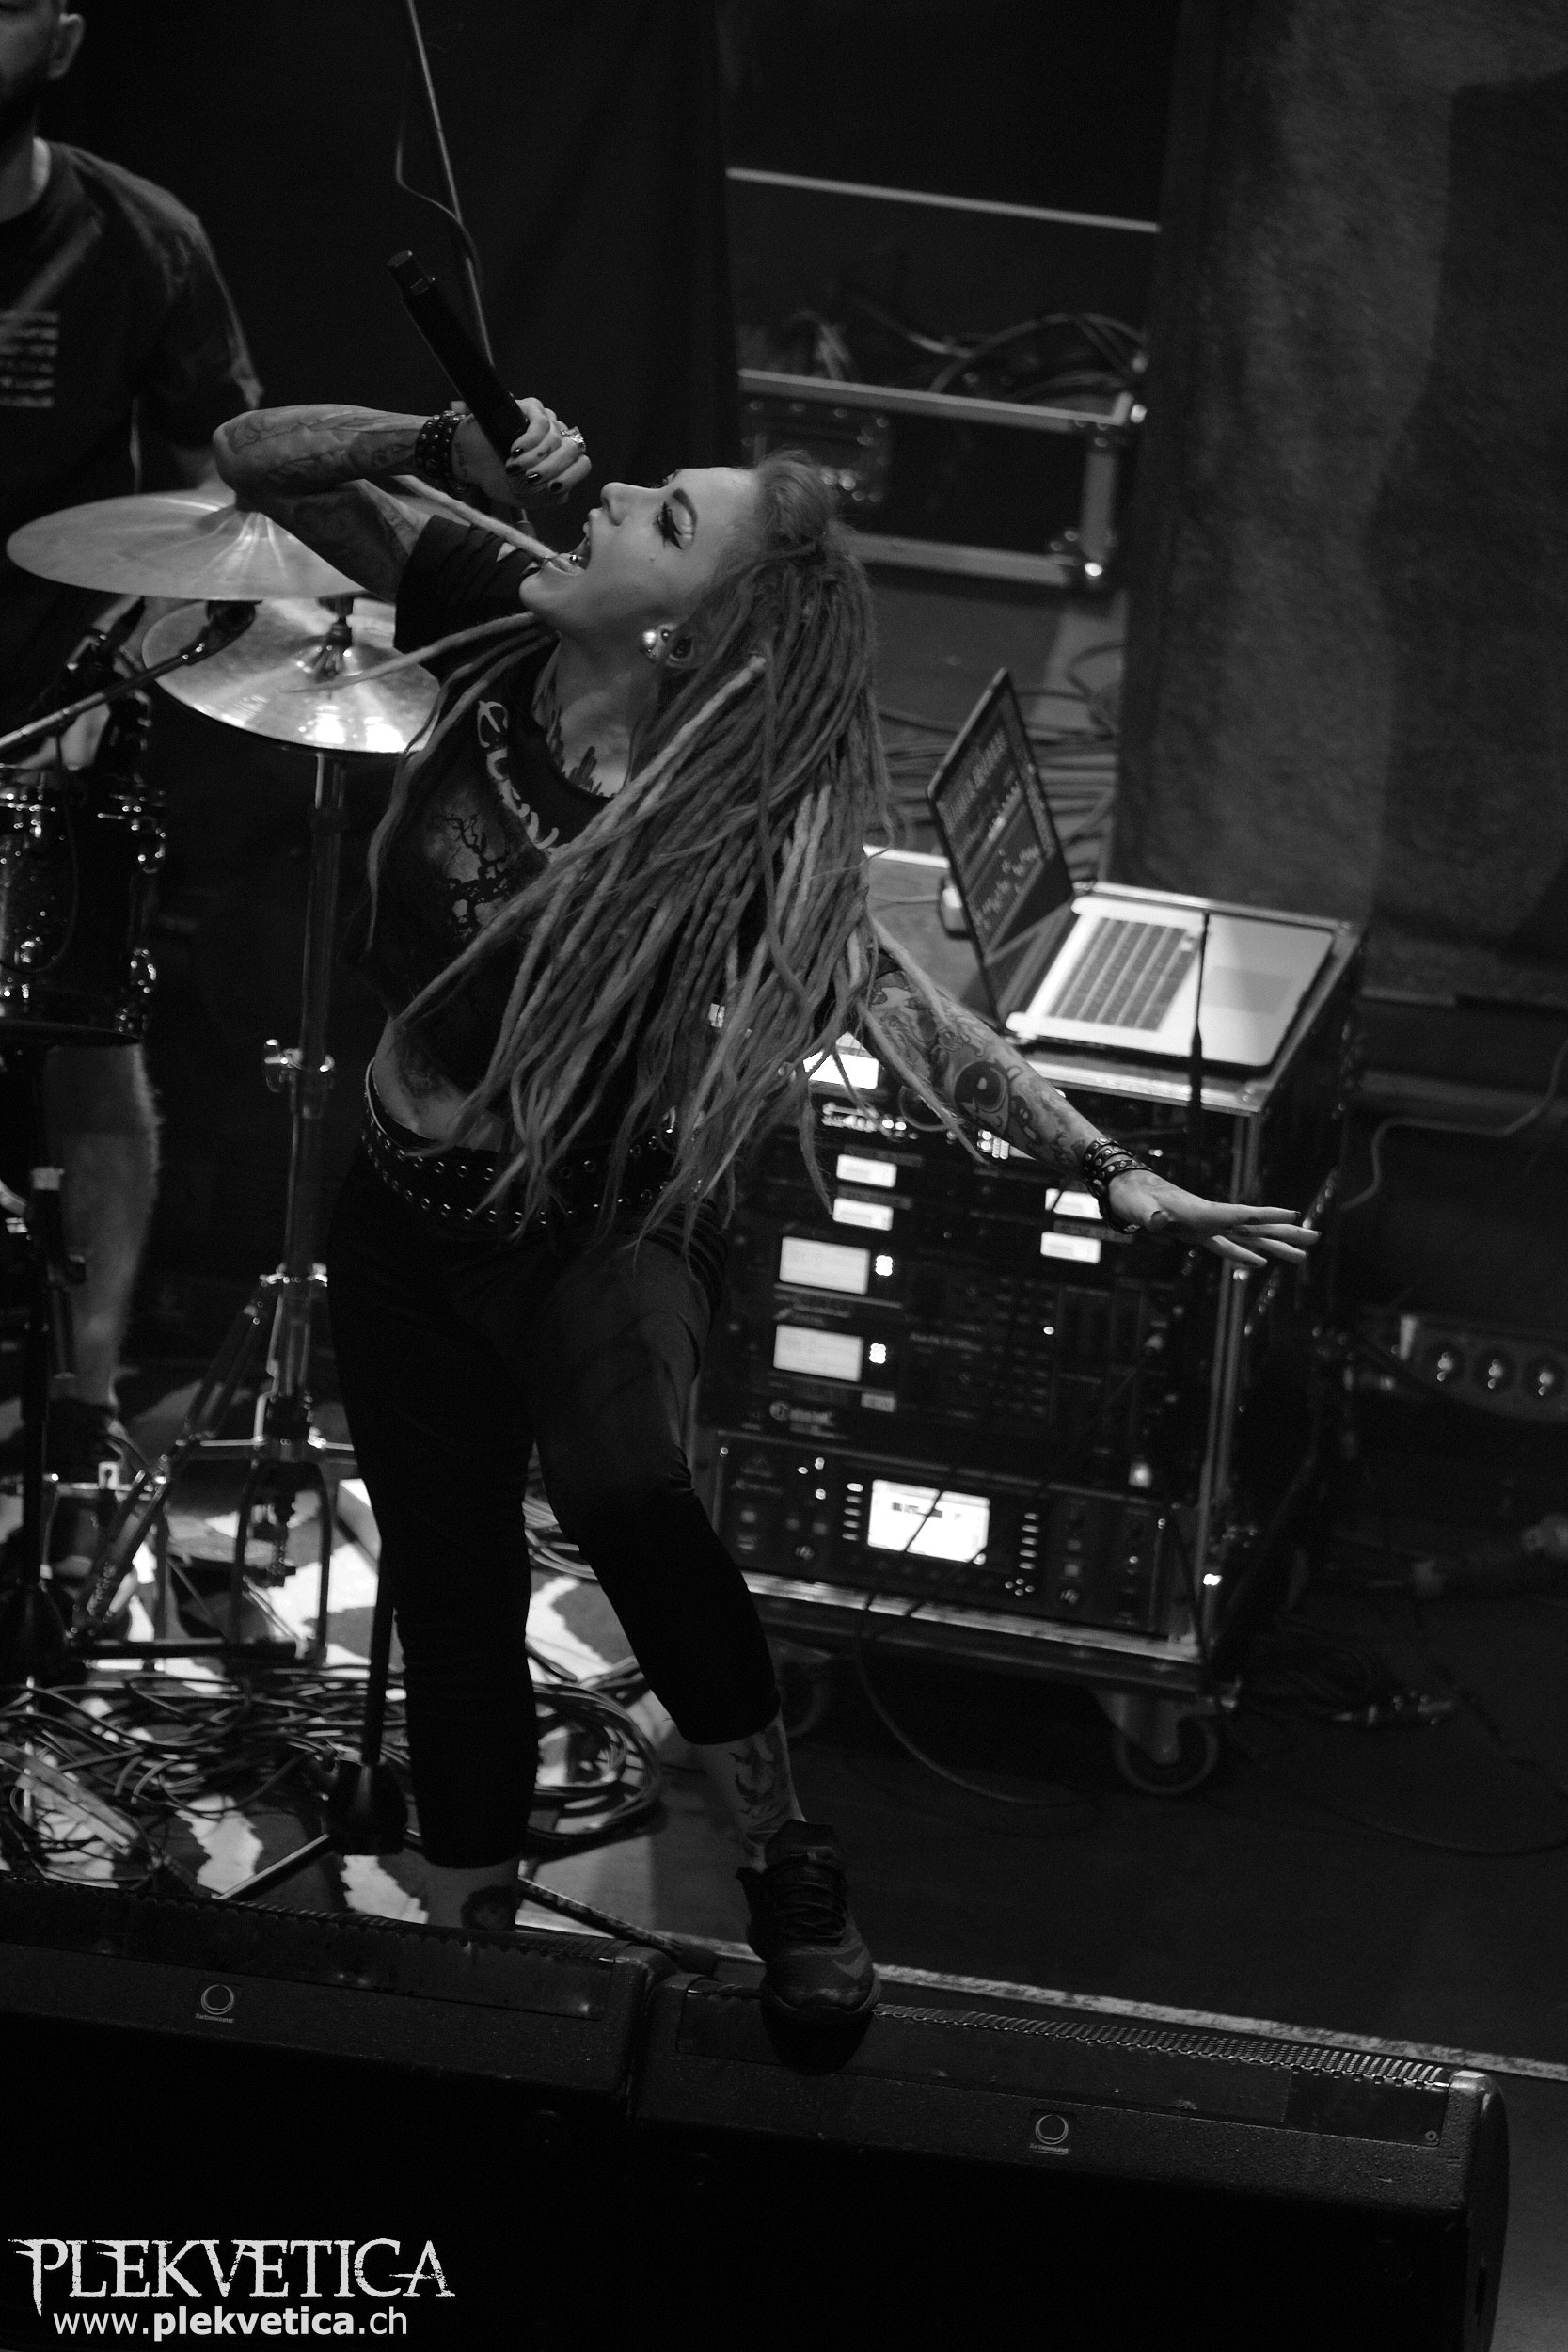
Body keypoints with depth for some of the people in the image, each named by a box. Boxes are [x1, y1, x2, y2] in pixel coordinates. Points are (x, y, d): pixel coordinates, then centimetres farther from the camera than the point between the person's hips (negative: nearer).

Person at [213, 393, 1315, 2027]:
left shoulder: (736, 819, -25)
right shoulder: (494, 629, -15)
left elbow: (905, 1011, -25)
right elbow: (258, 460, -12)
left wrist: (1111, 1176, -33)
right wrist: (448, 454, -28)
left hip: (597, 1229, -4)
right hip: (404, 1208, 4)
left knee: (618, 1492, -25)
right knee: (447, 1590, 12)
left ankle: (785, 1862, -2)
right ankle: (465, 1946, 31)